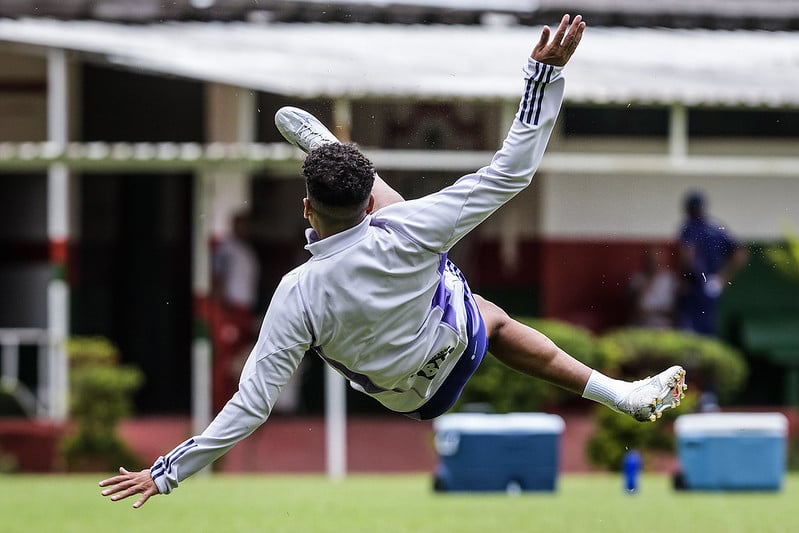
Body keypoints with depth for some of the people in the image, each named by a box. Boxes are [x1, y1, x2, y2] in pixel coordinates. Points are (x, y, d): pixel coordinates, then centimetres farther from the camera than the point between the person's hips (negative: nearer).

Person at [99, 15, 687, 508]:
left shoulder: (298, 296, -36)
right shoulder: (407, 232, -37)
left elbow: (252, 406, -32)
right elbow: (512, 171, -30)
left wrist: (167, 473, -25)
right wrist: (546, 71, -26)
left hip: (406, 394, 2)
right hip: (457, 350, -2)